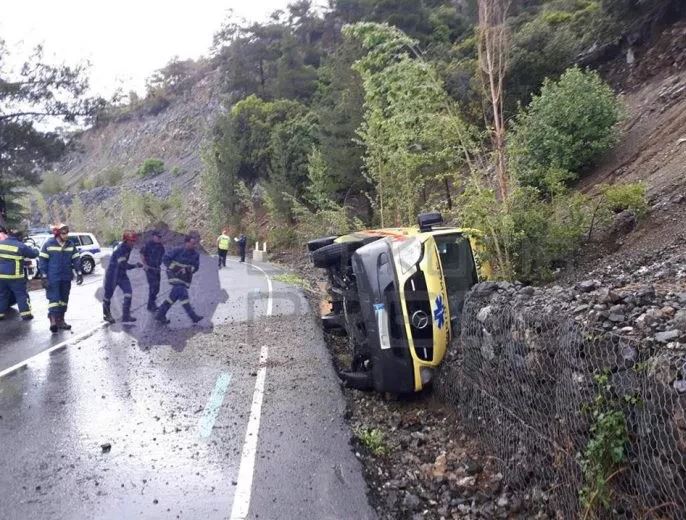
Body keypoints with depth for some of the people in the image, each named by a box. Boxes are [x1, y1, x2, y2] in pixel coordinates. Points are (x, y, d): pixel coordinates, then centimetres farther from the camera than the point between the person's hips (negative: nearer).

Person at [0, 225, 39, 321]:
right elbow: (33, 254, 0)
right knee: (21, 295, 4)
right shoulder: (20, 246, -9)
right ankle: (26, 314, 3)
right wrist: (36, 251, 21)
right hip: (15, 276, -4)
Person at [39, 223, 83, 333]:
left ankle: (60, 320, 20)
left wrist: (79, 273, -1)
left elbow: (76, 259, 7)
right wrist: (44, 277, -8)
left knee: (64, 299, 11)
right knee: (54, 298, -10)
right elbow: (43, 260, -5)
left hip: (66, 278, 5)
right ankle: (53, 320, -11)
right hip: (53, 278, -5)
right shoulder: (49, 244, -7)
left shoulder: (70, 244, 4)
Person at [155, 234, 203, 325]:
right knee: (183, 294, -18)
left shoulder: (195, 255, 2)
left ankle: (160, 315, 21)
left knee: (173, 297, 9)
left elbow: (196, 267, 6)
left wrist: (190, 269, -14)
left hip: (185, 278, 7)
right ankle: (193, 316, -18)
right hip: (175, 275, -6)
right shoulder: (178, 251, -14)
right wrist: (174, 268, -17)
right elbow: (165, 259, -10)